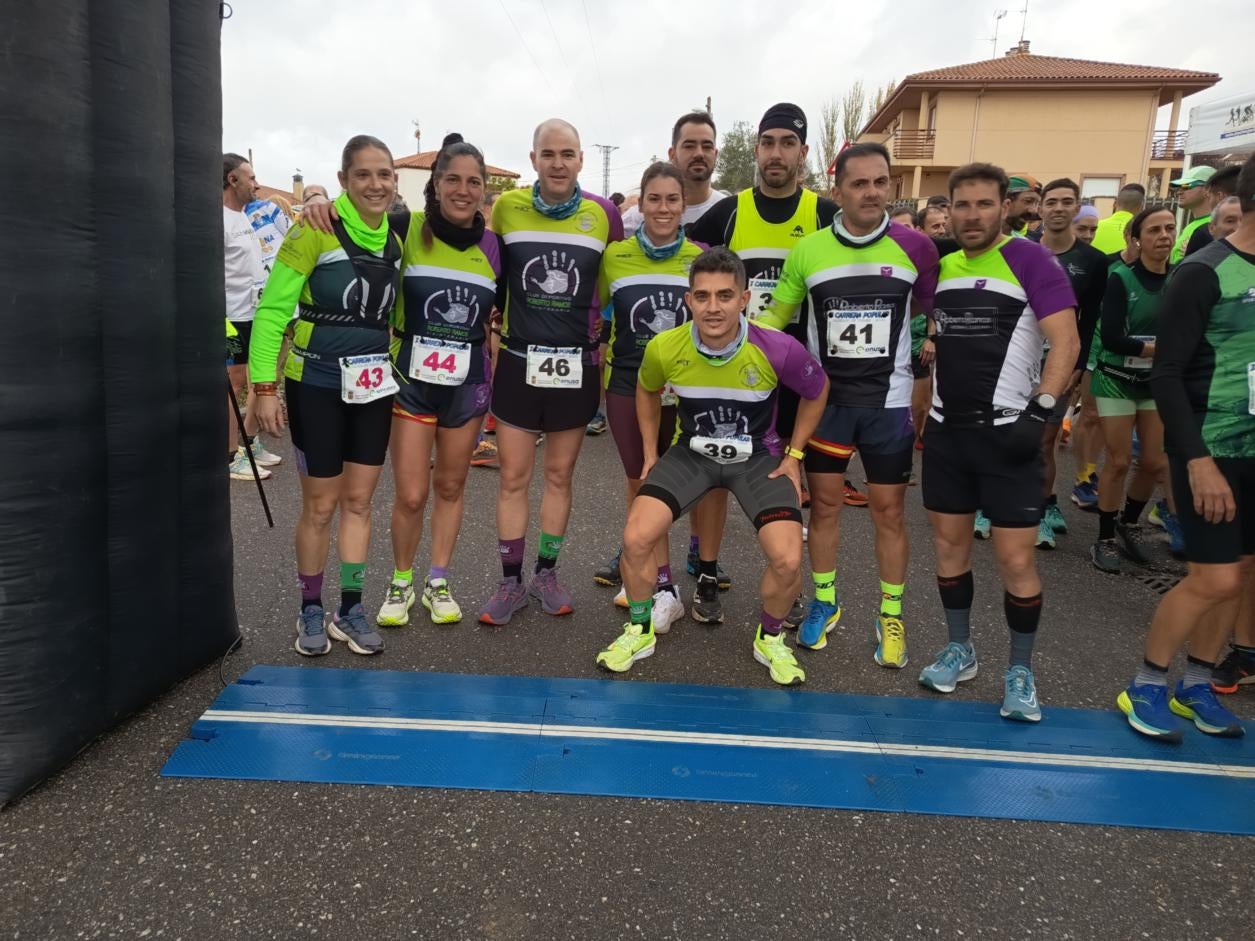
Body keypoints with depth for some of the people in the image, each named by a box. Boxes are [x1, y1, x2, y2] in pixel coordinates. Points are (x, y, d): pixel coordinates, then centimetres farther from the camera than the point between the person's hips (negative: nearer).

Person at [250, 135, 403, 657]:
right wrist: (264, 386, -15)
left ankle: (350, 609, 22)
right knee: (320, 505, 4)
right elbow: (271, 310, -12)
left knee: (358, 501, 10)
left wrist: (400, 371, 10)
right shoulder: (316, 231, -12)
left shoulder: (397, 241, 4)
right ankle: (310, 611, 22)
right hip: (316, 383, -4)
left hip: (372, 385, 5)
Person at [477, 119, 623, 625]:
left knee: (560, 476, 11)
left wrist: (603, 325, 5)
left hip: (576, 365, 1)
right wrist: (497, 321, 6)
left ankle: (547, 573, 25)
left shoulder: (604, 214, -1)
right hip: (519, 362, 0)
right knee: (513, 477, 4)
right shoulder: (506, 207, -2)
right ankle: (510, 582, 16)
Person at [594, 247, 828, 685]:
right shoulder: (664, 348, -20)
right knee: (636, 539, -14)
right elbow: (647, 391, 6)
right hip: (691, 452, 2)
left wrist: (793, 456, -3)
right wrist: (650, 454, 5)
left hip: (759, 457, -1)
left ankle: (770, 640, 16)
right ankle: (640, 631, 15)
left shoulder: (779, 350, -26)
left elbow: (817, 391, -3)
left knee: (787, 561, -17)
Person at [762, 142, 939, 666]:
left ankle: (891, 616, 20)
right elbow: (776, 317, 6)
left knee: (889, 509, 5)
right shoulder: (808, 250, -3)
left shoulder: (915, 247, -5)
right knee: (824, 502, 8)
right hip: (825, 398, 1)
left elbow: (937, 316, 8)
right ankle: (824, 603, 26)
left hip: (889, 402, -1)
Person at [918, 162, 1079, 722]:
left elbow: (1066, 342, -11)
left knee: (1015, 558, -3)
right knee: (949, 543, 11)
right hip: (946, 430, 5)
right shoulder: (939, 267, 10)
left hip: (1007, 431, -5)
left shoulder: (1030, 259, -7)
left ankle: (1020, 671, 15)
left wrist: (1039, 411, -18)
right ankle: (959, 650, 28)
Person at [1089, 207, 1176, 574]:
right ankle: (1105, 539, 12)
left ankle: (1129, 523, 30)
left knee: (1156, 463, 5)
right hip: (1117, 380, -4)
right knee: (1119, 461, -3)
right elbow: (1110, 338, -19)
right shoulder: (1120, 278, -12)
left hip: (1159, 382, 4)